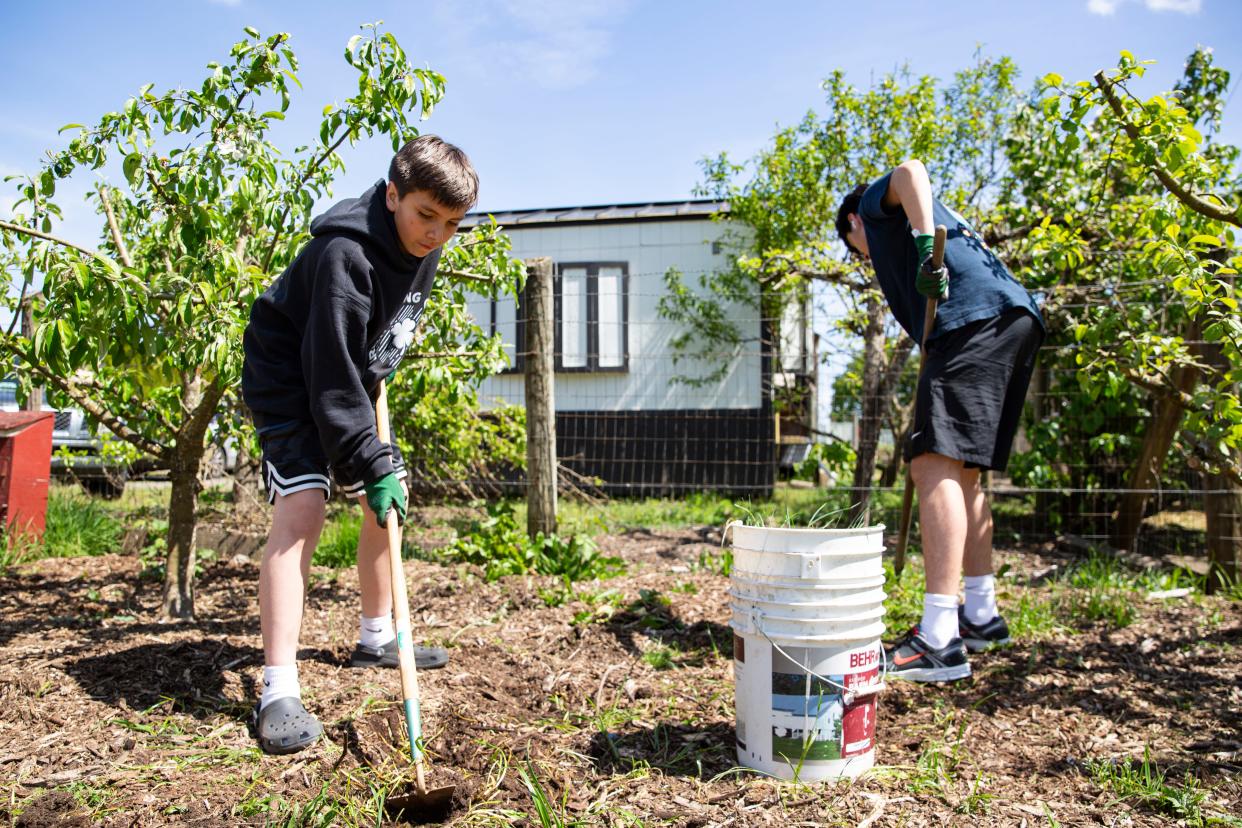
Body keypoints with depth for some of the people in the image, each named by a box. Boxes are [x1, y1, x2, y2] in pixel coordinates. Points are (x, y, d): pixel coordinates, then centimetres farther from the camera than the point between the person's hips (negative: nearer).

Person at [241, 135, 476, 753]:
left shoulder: (423, 247, -5)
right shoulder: (345, 255, -31)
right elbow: (332, 375, -32)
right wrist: (371, 464, -31)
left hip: (351, 384, 9)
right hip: (290, 383, -8)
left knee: (388, 502, 10)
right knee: (301, 510, -22)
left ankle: (376, 638, 27)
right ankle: (278, 690, -18)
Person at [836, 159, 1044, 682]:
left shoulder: (876, 204, 18)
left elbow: (911, 171, -6)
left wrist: (926, 244, -21)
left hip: (977, 320, -10)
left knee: (936, 465, -18)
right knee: (961, 474, 14)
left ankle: (940, 640, -24)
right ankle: (982, 616, 22)